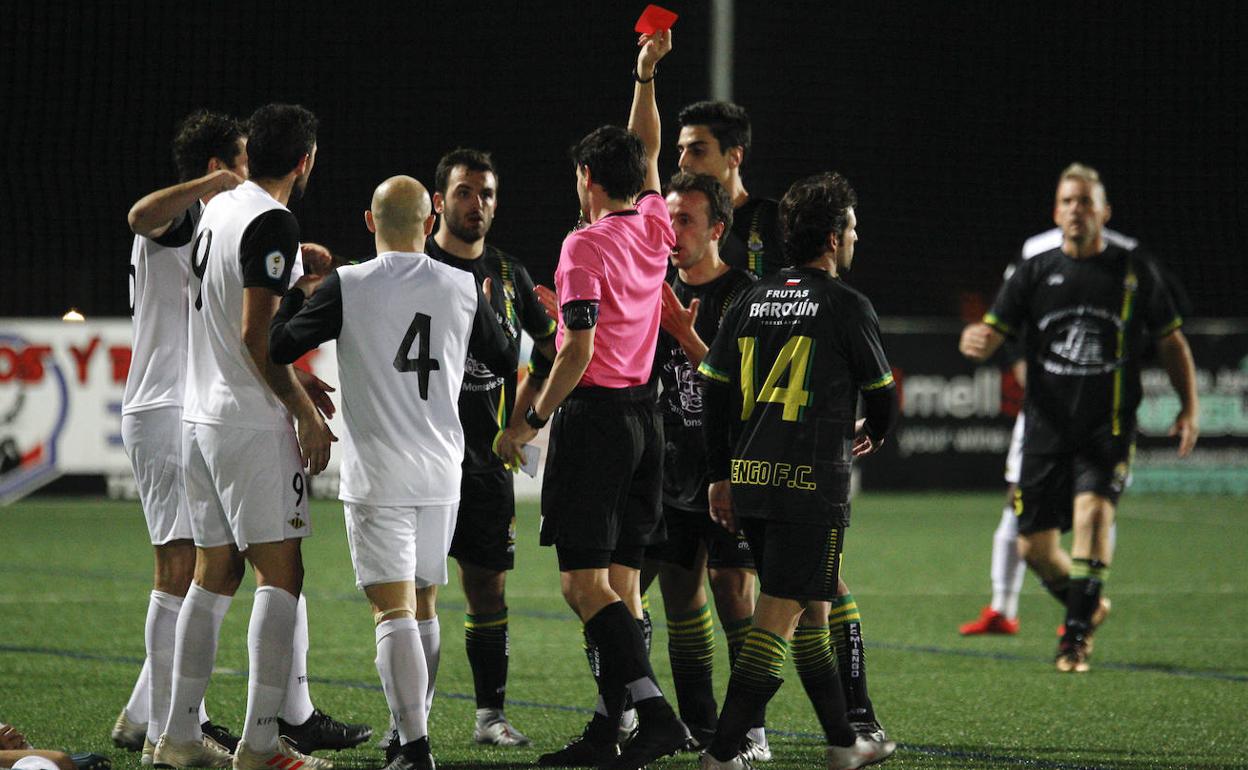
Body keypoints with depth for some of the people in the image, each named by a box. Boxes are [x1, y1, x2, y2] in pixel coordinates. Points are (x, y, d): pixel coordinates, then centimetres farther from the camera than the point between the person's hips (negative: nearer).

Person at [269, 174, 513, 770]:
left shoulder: (346, 287, -7)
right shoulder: (463, 288, 3)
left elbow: (278, 348, -3)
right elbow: (504, 358, 18)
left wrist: (300, 294, 14)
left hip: (377, 475, -4)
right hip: (442, 474, 4)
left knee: (393, 610, -8)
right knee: (422, 603, 18)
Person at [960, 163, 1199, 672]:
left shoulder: (1135, 272, 5)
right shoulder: (1034, 273, 5)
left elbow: (1171, 341, 13)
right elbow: (991, 334, -1)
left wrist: (1190, 407, 4)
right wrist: (973, 341, -25)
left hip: (1109, 429, -2)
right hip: (1047, 430, 2)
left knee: (1093, 510, -26)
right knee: (1035, 548, 1)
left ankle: (1077, 637, -17)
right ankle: (1086, 606, 32)